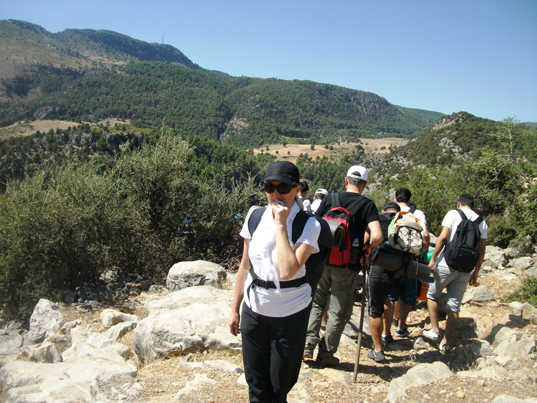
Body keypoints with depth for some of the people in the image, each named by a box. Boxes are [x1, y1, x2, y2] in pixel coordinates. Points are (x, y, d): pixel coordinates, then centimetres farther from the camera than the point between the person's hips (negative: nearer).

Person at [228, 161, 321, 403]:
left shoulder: (308, 225, -15)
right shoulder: (255, 217, -2)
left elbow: (287, 271, -28)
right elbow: (245, 266, 5)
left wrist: (281, 225, -25)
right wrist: (235, 309, 9)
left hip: (291, 312, -3)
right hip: (254, 309, 3)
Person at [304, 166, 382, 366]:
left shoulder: (330, 199, 0)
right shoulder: (368, 205, -5)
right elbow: (377, 236, -19)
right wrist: (367, 247, 2)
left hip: (322, 260, 2)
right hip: (346, 266, -2)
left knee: (316, 302, 20)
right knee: (338, 311, 12)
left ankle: (308, 344, 15)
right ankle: (326, 353, 21)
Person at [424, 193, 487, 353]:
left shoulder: (453, 214, -2)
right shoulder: (482, 222, 10)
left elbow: (443, 237, -11)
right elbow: (482, 250, 9)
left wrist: (432, 259, -7)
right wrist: (476, 272, 15)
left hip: (447, 264, -4)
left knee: (432, 295, 15)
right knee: (455, 305, 8)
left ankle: (435, 331, 11)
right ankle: (446, 343, 12)